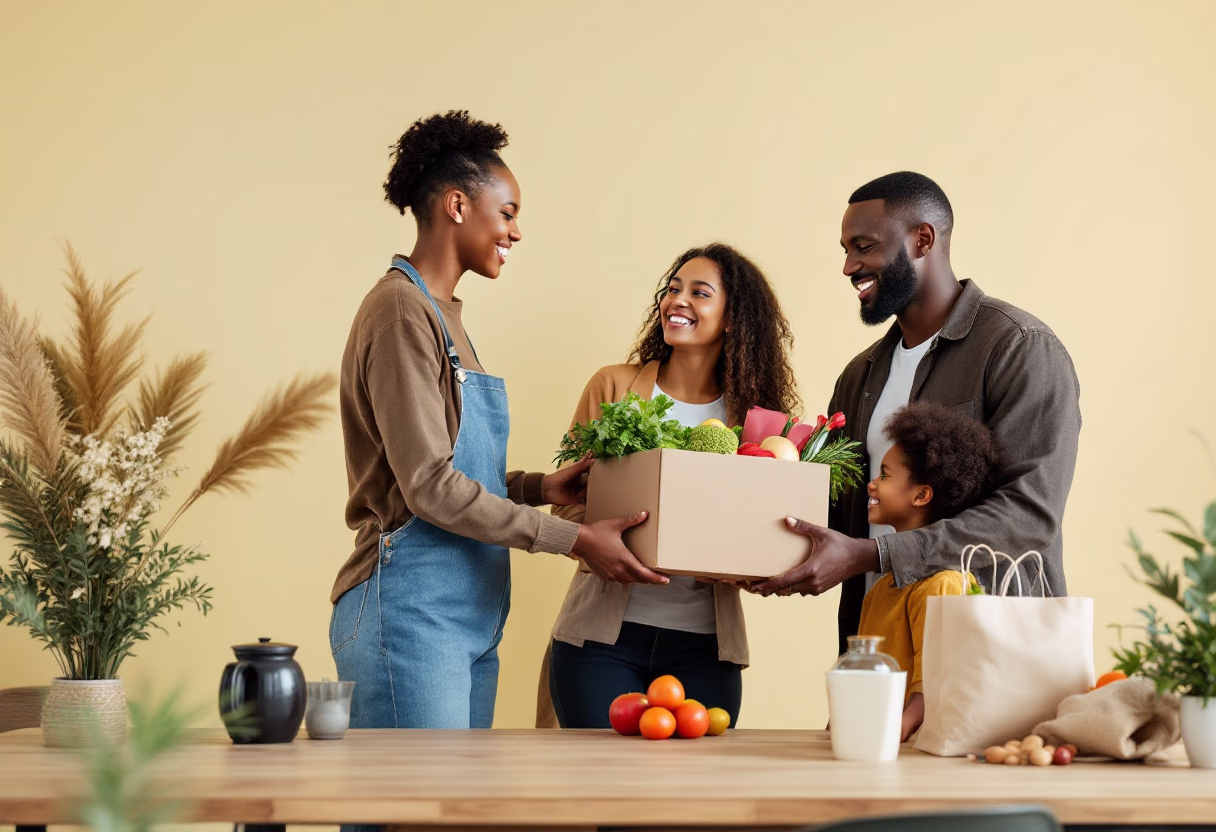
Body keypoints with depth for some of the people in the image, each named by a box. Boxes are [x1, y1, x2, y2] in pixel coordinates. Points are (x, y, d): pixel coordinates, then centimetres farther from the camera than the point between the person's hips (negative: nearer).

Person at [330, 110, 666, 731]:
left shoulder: (442, 314, 18)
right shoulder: (402, 310, -11)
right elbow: (428, 486, -17)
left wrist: (538, 487, 6)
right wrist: (572, 539, -15)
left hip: (469, 623, 10)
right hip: (410, 615, -10)